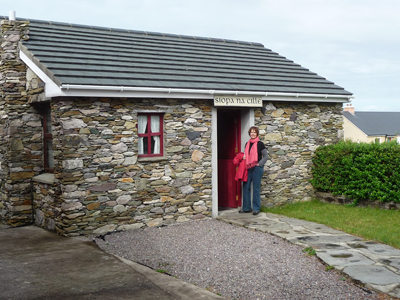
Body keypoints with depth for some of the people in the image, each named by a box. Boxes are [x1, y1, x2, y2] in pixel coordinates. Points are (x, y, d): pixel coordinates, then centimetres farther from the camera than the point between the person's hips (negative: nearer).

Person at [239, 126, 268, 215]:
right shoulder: (247, 144, 13)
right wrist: (244, 157, 3)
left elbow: (266, 156, -2)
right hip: (248, 168, 6)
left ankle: (256, 208, 9)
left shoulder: (260, 144, -4)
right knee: (246, 187, 7)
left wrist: (259, 164, -12)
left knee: (256, 188, -1)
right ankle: (246, 207, 17)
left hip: (257, 168, -6)